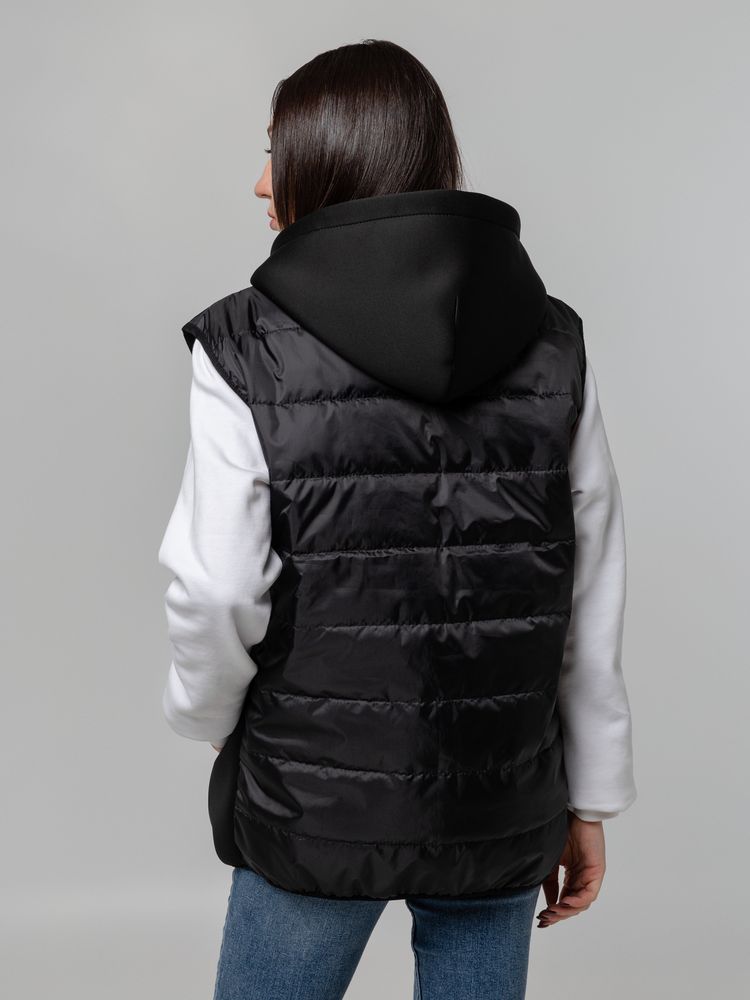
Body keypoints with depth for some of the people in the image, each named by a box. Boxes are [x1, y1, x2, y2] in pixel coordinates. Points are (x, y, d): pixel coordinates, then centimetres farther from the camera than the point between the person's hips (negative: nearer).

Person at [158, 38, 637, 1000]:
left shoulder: (248, 352, -14)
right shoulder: (554, 344, -4)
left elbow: (217, 597, -14)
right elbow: (593, 606, -2)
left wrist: (209, 716, 8)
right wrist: (589, 800, 8)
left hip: (315, 802, -2)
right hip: (506, 807, 3)